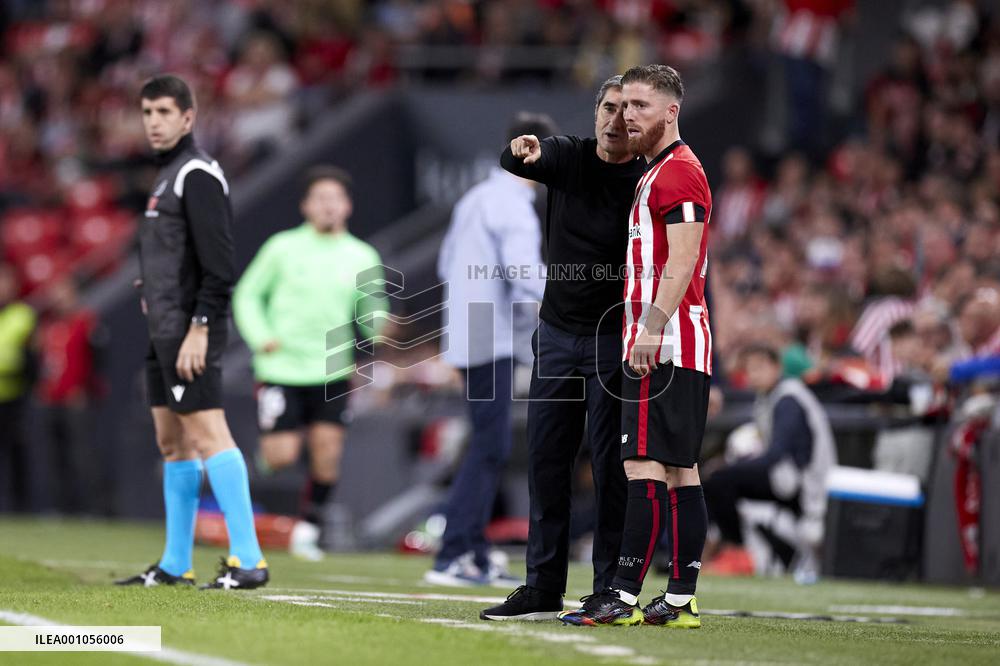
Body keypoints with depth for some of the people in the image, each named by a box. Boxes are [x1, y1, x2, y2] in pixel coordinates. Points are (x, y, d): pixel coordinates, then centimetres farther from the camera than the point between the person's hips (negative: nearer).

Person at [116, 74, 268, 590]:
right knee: (172, 444, 12)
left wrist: (199, 327, -22)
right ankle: (175, 564, 17)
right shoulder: (169, 174, 19)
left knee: (207, 436, -14)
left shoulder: (197, 175, -11)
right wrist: (154, 293, 15)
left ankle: (248, 560, -18)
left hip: (189, 331, -10)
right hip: (165, 332, 10)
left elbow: (218, 262, -18)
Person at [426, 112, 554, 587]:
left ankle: (475, 556, 15)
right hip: (492, 342, -10)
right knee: (489, 448, -9)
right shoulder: (512, 206, -14)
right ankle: (449, 558, -12)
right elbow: (525, 274, -25)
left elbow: (447, 266, 23)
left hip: (467, 338, 10)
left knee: (488, 447, 14)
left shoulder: (474, 199, 15)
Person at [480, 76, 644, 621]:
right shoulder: (566, 156, 4)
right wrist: (522, 152, -37)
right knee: (546, 459, 6)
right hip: (557, 331, 5)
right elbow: (512, 161, -13)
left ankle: (611, 591, 0)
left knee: (610, 465, -4)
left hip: (612, 339, -5)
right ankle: (543, 589, 12)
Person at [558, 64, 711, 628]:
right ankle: (681, 600, 8)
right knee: (680, 470, 8)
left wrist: (653, 326, -25)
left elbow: (682, 260, -19)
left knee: (645, 465, -13)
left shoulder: (678, 171, -10)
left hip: (665, 347, -11)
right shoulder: (657, 172, 22)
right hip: (671, 348, 11)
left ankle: (624, 597, -16)